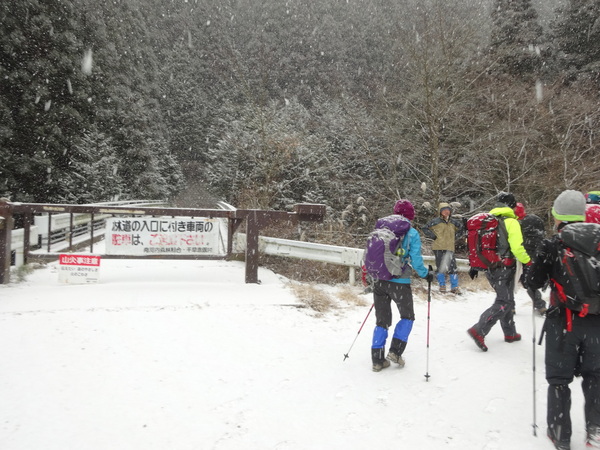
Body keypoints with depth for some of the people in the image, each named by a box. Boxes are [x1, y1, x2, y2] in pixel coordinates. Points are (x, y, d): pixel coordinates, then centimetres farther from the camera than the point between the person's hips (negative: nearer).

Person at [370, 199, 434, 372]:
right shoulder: (412, 234, -7)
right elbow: (416, 260, -11)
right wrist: (426, 274, 7)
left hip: (380, 281, 4)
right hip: (400, 283, -4)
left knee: (382, 320, 15)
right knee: (407, 317, 19)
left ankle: (377, 359, 14)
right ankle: (395, 351, 9)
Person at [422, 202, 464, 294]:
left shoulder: (453, 222, 9)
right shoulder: (436, 221, -3)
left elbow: (461, 229, 27)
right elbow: (424, 229, 2)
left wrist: (455, 237, 15)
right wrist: (433, 236, -5)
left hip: (450, 248, 3)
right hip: (438, 248, -3)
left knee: (452, 267, -1)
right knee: (440, 267, 3)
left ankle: (454, 287, 10)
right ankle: (442, 285, 18)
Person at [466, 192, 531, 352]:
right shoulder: (511, 222, -12)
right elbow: (517, 247, -20)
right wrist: (528, 261, -5)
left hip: (489, 267, 8)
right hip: (504, 268, -7)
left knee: (507, 299, 20)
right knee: (504, 302, -3)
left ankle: (510, 333, 30)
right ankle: (479, 331, -14)